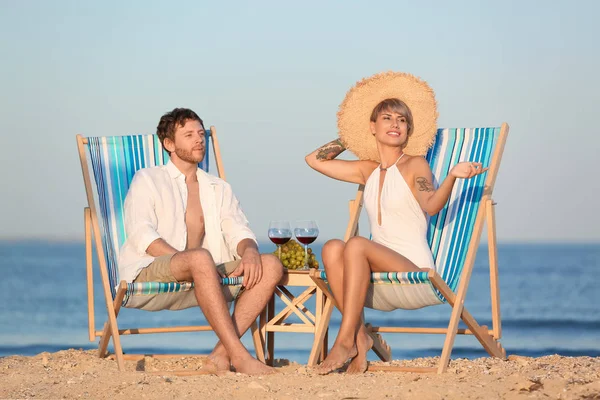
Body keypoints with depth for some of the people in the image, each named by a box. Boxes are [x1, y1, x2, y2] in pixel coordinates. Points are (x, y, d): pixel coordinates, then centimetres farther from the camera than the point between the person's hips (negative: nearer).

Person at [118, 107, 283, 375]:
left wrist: (249, 250, -15)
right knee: (200, 258, -39)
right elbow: (142, 235, -6)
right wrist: (188, 259, -19)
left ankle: (222, 354, -30)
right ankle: (240, 356, -44)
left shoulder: (219, 189, 25)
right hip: (150, 273, -5)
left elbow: (238, 232, 11)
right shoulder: (147, 180, 10)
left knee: (271, 266, -18)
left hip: (201, 278, 6)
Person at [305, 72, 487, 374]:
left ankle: (345, 340, -30)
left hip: (415, 272, -5)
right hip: (380, 280, 5)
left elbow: (431, 205, -18)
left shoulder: (415, 164, 2)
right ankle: (360, 337, -26)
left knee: (357, 245, -31)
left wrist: (453, 176, -36)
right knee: (332, 248, -24)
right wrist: (350, 138, 23)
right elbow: (314, 160, 24)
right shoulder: (368, 170, 18)